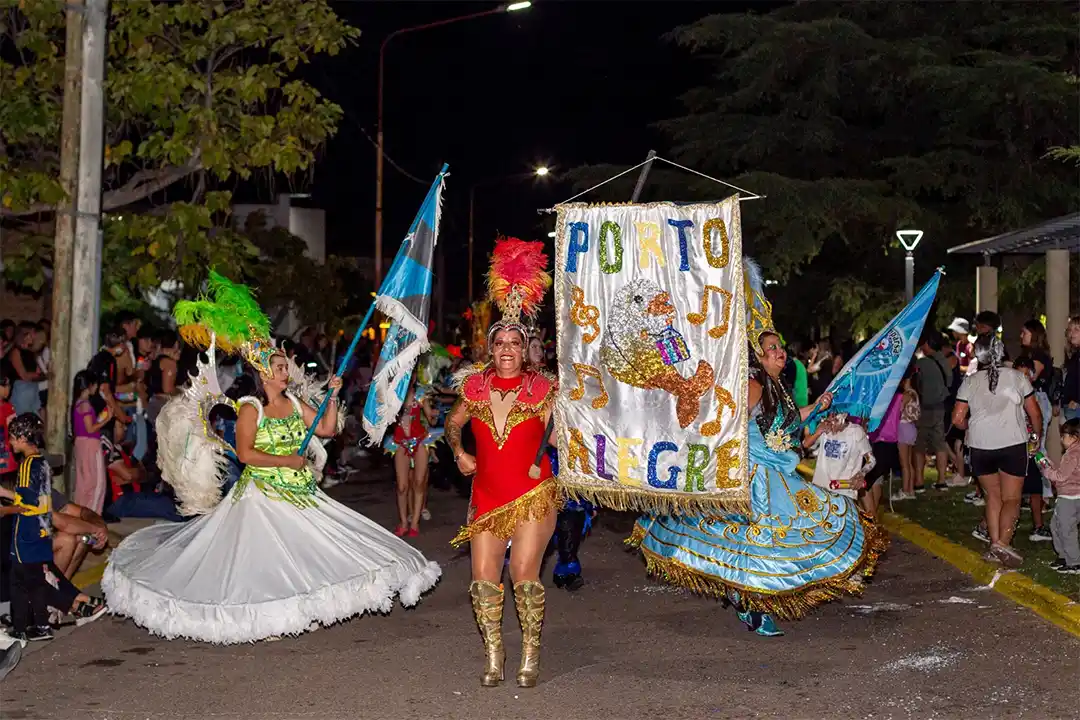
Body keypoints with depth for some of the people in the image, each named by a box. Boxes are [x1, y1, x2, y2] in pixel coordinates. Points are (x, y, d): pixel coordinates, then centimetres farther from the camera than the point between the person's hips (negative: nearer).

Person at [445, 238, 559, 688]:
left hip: (533, 497, -3)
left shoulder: (540, 388, -3)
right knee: (484, 580, 2)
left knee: (525, 577, -6)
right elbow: (453, 423, 21)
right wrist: (458, 452, 9)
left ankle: (530, 656, 12)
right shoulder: (475, 386, 4)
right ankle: (494, 656, 18)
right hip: (487, 496, 3)